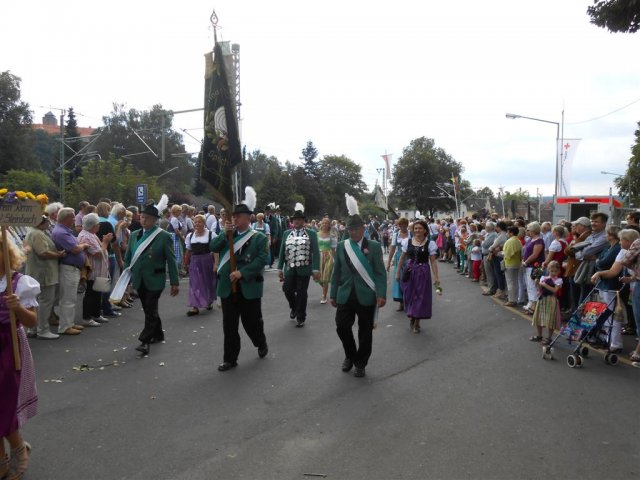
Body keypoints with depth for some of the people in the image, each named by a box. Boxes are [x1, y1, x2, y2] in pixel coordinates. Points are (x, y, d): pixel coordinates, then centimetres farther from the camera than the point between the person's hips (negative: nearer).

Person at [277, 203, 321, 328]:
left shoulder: (311, 233, -1)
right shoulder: (286, 233, 8)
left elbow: (315, 252, -5)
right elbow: (282, 252, 10)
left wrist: (316, 269, -12)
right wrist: (280, 268, 6)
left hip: (304, 269, -3)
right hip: (289, 269, 3)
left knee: (301, 294, 3)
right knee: (288, 290, 7)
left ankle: (301, 317, 18)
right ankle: (294, 308, 37)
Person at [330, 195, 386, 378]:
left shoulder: (373, 246, -3)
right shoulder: (341, 246, 5)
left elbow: (380, 272, -5)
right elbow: (336, 272, 9)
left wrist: (382, 294, -14)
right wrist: (333, 294, 8)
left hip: (367, 297, -2)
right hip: (345, 296, 2)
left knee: (365, 332, 7)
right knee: (342, 327, -3)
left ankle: (361, 363, 26)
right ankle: (350, 356, 25)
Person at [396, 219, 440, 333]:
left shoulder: (430, 243, -5)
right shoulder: (408, 242, 1)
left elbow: (433, 261, -6)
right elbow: (402, 258, 9)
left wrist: (436, 277, -11)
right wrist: (398, 272, 8)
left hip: (423, 273, -2)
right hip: (409, 272, 2)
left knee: (420, 297, 4)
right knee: (409, 295, 8)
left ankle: (417, 322, 18)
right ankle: (411, 317, 32)